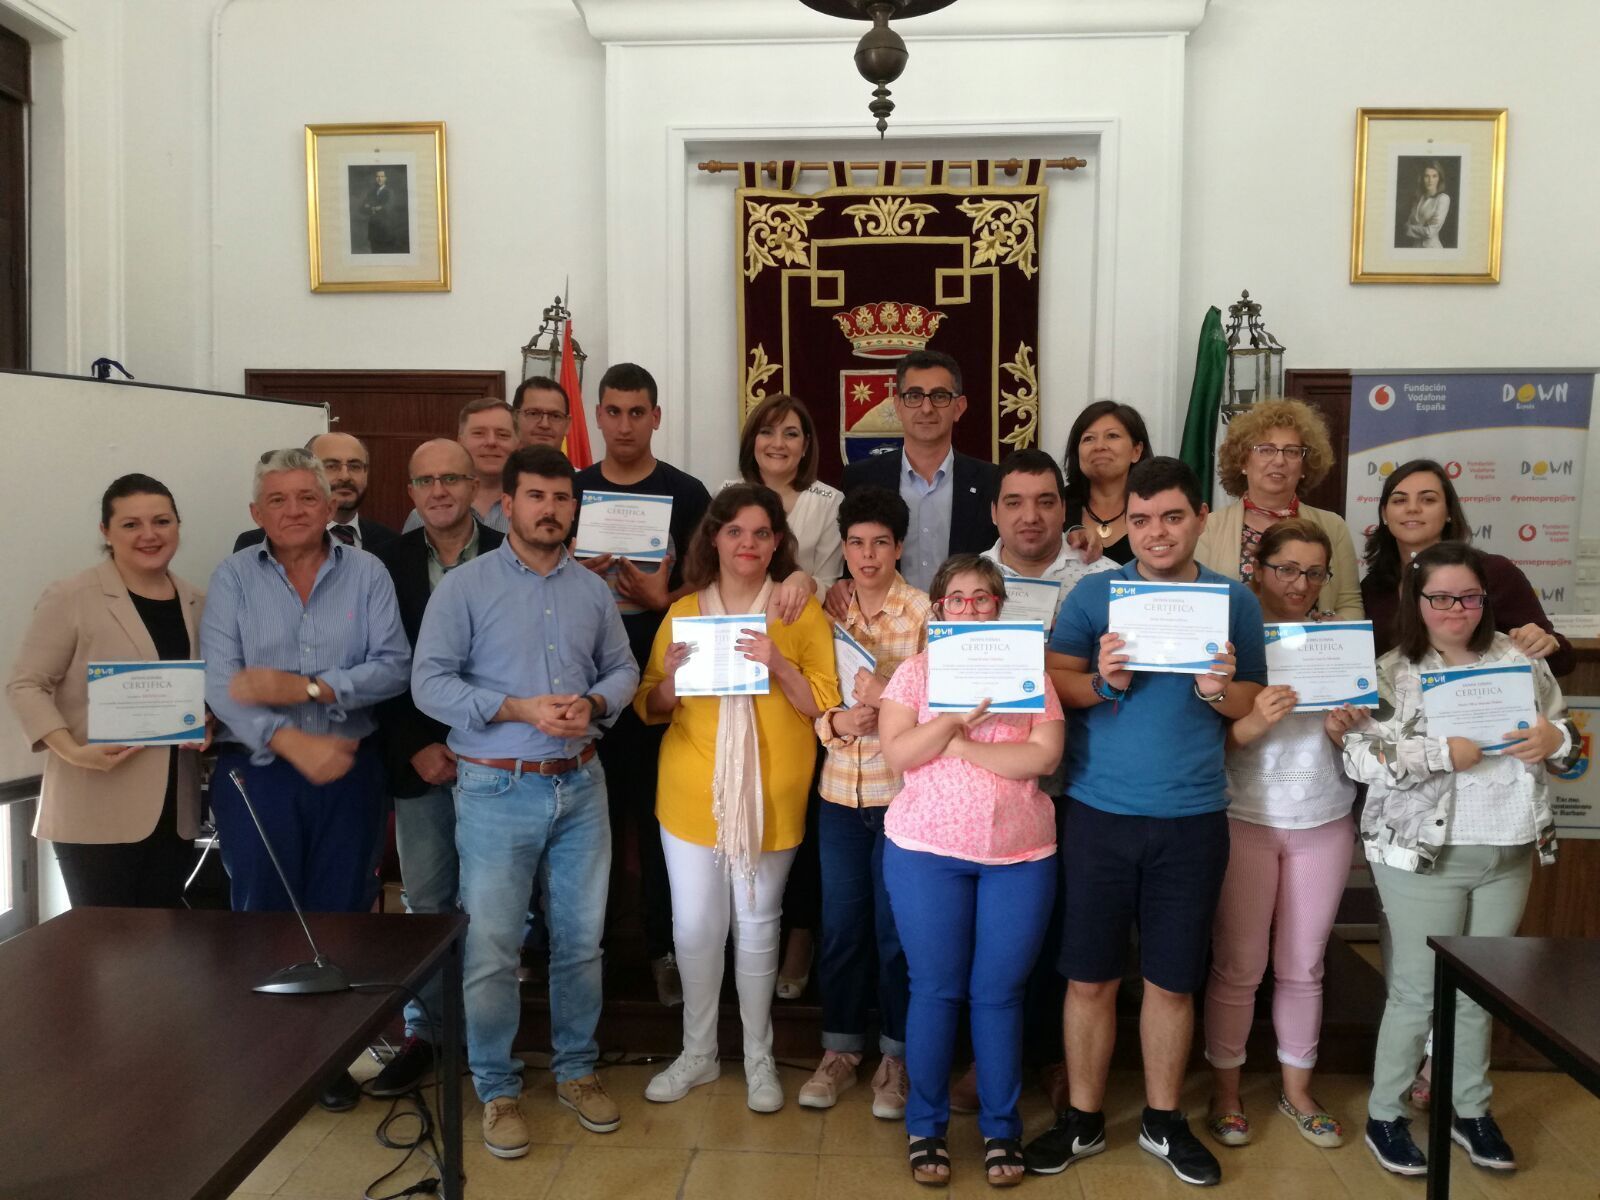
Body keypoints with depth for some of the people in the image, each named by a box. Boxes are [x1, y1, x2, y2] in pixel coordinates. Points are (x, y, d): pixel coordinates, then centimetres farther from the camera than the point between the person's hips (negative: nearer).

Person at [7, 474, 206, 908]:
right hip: (98, 811, -5)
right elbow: (25, 685, -7)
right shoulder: (70, 598, -7)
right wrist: (72, 751, -20)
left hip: (175, 810, 5)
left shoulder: (196, 602, 10)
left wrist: (208, 725, -2)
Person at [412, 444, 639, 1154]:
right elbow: (430, 682, -10)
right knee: (491, 948, 1)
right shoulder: (464, 587, -4)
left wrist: (593, 703, -9)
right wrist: (518, 709, -18)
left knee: (581, 938, 12)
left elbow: (622, 669, 13)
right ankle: (496, 1089, 20)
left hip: (579, 785, 4)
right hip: (497, 790, -4)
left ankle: (576, 1069, 30)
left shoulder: (592, 590, 9)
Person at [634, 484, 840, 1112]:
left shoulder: (803, 611, -1)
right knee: (694, 928, 8)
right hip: (691, 795, 2)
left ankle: (759, 1058, 28)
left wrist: (778, 665, -22)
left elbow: (824, 704, -6)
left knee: (756, 925, 9)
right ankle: (698, 1053, 29)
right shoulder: (682, 612, 5)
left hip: (769, 798, -2)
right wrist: (671, 677, -14)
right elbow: (652, 708, 8)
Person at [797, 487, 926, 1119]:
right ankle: (840, 1051, 29)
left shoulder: (924, 610, -6)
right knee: (841, 925, 13)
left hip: (901, 791, -3)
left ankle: (896, 1057, 25)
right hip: (840, 790, 3)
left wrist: (887, 694, -24)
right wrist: (837, 721, -15)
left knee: (896, 929, 7)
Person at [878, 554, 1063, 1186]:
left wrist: (963, 745, -12)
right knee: (935, 990, 6)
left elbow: (1044, 757, -8)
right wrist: (954, 718, -19)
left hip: (1020, 855, 1)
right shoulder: (915, 670, 3)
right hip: (927, 851, 0)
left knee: (999, 993, 7)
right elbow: (896, 755, -7)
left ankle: (1001, 1129, 22)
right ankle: (925, 1127, 21)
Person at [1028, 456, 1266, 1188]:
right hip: (1098, 813, -1)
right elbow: (1053, 684, -4)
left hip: (1193, 819, 1)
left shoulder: (1236, 601, 5)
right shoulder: (1091, 594, 0)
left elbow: (1255, 705, 7)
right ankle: (1083, 1120, 24)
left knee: (1172, 982, 11)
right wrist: (1103, 681, -22)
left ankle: (1162, 1121, 30)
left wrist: (1220, 691, -13)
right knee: (1090, 977, 7)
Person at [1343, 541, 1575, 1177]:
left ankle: (1469, 1108, 35)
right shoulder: (1391, 672, -9)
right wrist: (1441, 752, -26)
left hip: (1510, 854, 5)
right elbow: (1359, 757, -17)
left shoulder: (1519, 659, 4)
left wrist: (1556, 739, -10)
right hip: (1423, 855, -4)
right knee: (1417, 991, 4)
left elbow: (1567, 734, 12)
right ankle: (1384, 1116, 21)